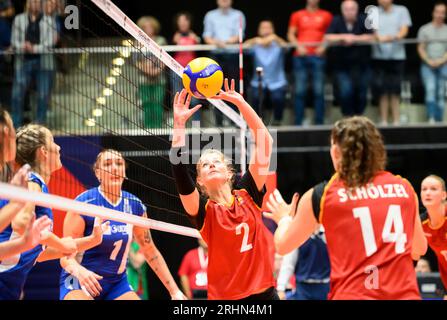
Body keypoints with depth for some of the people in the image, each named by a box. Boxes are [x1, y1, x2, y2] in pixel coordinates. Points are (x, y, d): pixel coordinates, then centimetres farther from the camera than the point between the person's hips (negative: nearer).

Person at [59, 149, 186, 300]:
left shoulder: (135, 206, 0)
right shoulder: (83, 203, -16)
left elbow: (150, 251, 11)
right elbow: (66, 256, -16)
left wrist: (174, 291, 7)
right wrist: (80, 271, -38)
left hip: (117, 282, 5)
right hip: (80, 282, -5)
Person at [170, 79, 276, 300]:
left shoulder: (247, 194, 5)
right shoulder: (203, 209, -1)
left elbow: (264, 142, 0)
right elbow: (179, 169, -16)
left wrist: (239, 102, -5)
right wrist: (179, 124, -20)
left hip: (264, 292, 2)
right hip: (225, 296, -2)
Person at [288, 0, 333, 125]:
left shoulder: (326, 16, 10)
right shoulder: (297, 15, 12)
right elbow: (291, 34, 10)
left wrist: (324, 46, -7)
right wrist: (298, 46, -6)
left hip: (318, 55, 0)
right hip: (300, 56, 0)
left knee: (319, 91, -5)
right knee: (300, 91, -2)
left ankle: (319, 123, -2)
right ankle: (298, 123, 1)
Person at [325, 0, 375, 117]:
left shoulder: (363, 20, -4)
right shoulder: (336, 21, -3)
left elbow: (371, 37, -9)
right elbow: (327, 38, -10)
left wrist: (354, 38, -15)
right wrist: (344, 37, -17)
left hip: (361, 64, 1)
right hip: (342, 65, -1)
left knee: (361, 93, 4)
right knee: (346, 92, -14)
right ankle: (348, 117, 1)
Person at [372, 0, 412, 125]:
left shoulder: (401, 11, 9)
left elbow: (404, 30, -1)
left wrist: (394, 37, -24)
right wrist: (379, 38, -24)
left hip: (397, 55, 0)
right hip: (380, 55, 0)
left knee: (395, 91, -1)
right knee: (383, 91, -1)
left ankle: (396, 121, 2)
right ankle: (384, 121, 4)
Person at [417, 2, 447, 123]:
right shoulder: (424, 29, 7)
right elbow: (421, 48, 5)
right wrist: (429, 61, -8)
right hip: (428, 65, -1)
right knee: (430, 89, -17)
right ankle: (431, 118, -23)